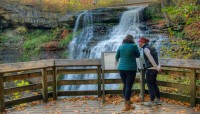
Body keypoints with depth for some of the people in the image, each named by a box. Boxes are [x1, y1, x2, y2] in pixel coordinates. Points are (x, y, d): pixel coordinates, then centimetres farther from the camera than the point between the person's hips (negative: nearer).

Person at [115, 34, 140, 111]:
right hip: (131, 69, -4)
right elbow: (138, 55, 8)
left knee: (125, 85, 17)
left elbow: (117, 56, 15)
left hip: (122, 68, 4)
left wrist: (117, 60, 37)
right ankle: (127, 105, 1)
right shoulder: (134, 46, -5)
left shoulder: (121, 46, 5)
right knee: (129, 86, -1)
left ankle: (127, 101, 26)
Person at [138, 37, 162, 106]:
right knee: (154, 84, 17)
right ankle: (158, 100, 22)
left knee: (150, 85, 1)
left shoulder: (145, 49, -14)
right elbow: (155, 58, 12)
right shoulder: (151, 47, 15)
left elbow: (151, 59, -19)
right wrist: (158, 66, 6)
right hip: (154, 69, 9)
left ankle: (152, 102, 7)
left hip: (150, 69, -9)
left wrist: (157, 67, -17)